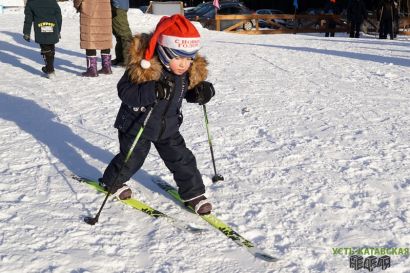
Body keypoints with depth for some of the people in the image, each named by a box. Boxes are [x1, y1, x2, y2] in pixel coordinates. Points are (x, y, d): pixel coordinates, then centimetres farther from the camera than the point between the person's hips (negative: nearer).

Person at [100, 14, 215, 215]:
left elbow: (188, 91, 7)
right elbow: (124, 91, -31)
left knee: (182, 159, 4)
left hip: (168, 126, 4)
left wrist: (201, 92, -17)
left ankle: (193, 193, 22)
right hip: (137, 125, -4)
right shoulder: (143, 68, -28)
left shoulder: (190, 71, -9)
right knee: (131, 159, 12)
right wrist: (153, 91, -45)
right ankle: (112, 182, 41)